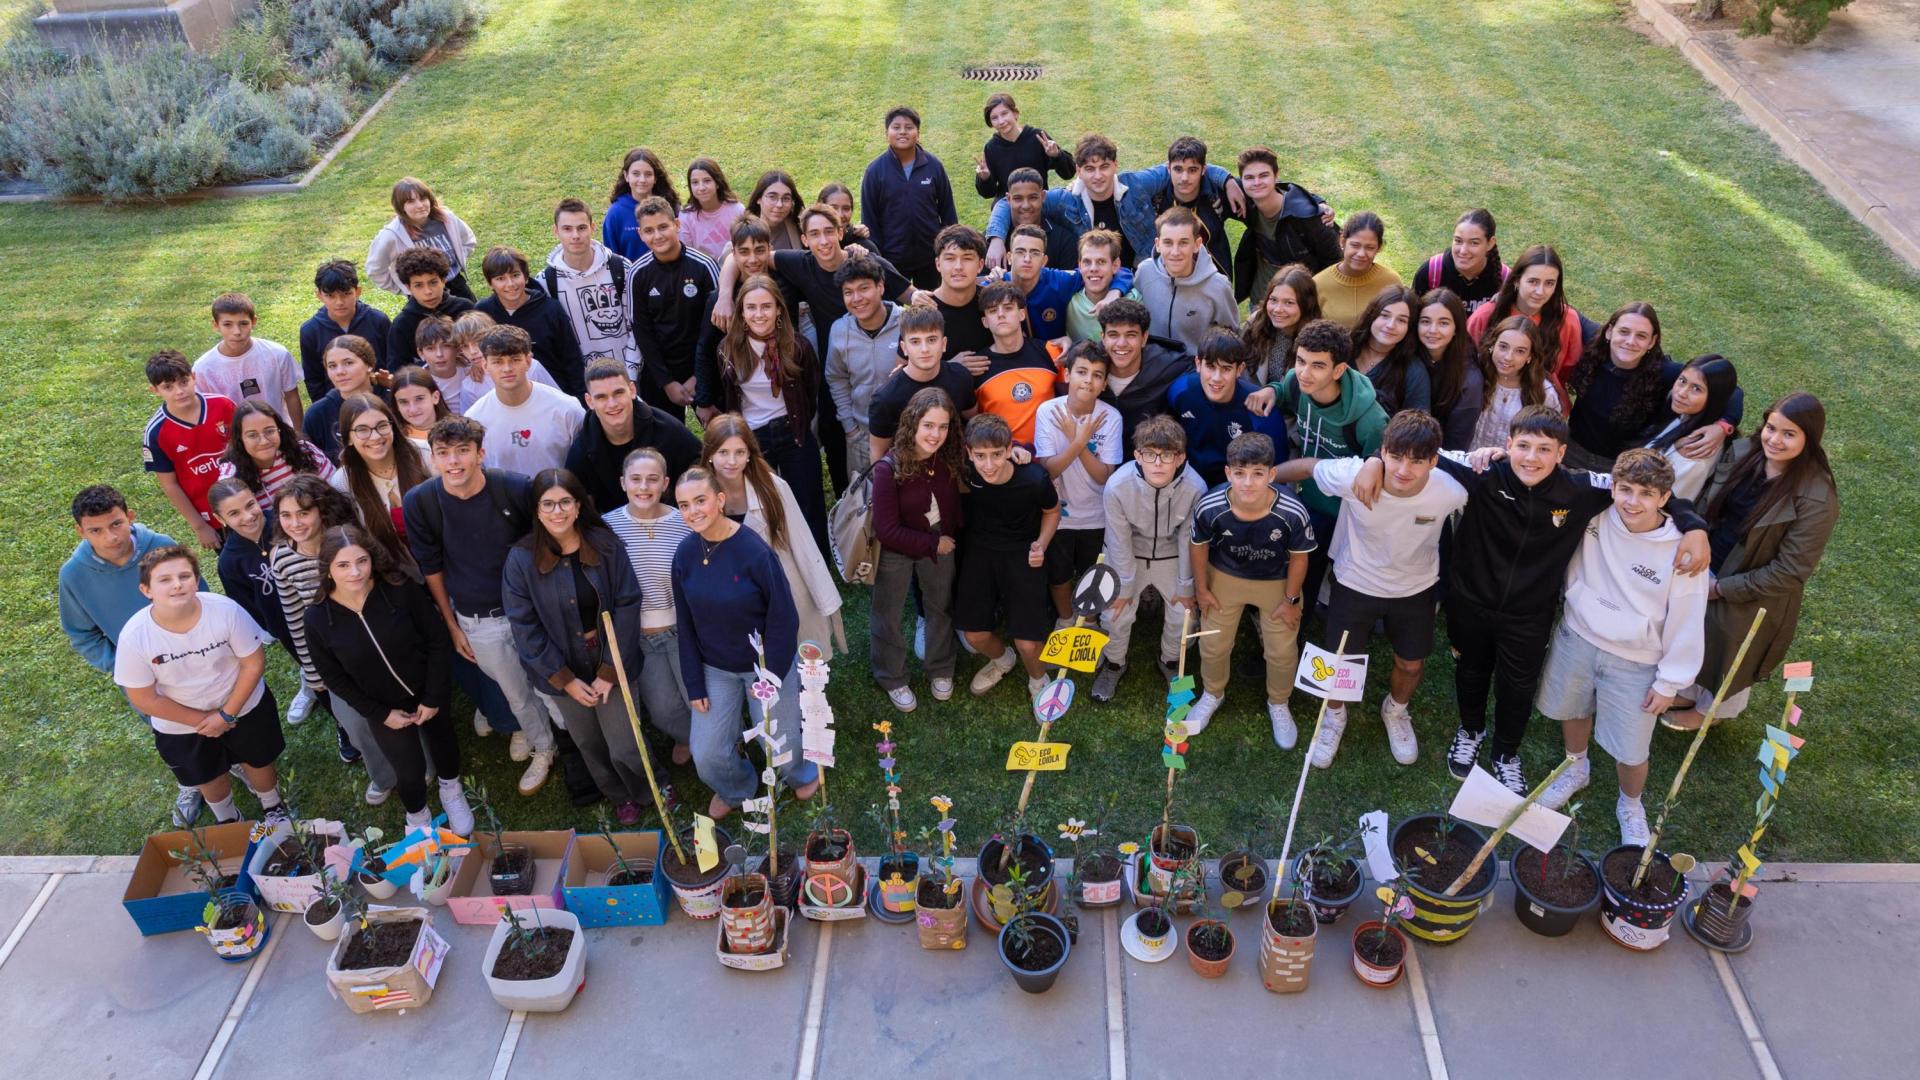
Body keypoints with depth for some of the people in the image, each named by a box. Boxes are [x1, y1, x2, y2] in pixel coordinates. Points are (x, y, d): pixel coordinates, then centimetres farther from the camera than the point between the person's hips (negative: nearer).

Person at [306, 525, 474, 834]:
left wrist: (434, 698, -15)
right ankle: (417, 818, 42)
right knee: (410, 770, 7)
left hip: (429, 694, 1)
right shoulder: (318, 619, -22)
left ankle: (452, 792, 58)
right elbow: (334, 677, -9)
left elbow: (439, 641, -16)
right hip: (384, 707, 0)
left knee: (443, 741, 25)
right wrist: (380, 714, -10)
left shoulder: (402, 589, -27)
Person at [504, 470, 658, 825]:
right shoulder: (522, 559, -13)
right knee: (590, 746, 17)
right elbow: (525, 627, -10)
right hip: (561, 670, 1)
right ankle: (620, 796, 46)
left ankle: (650, 792, 32)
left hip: (611, 663, -1)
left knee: (625, 747, -2)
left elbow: (626, 606, -11)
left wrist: (609, 672, -14)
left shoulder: (606, 544, -13)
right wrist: (566, 680, -11)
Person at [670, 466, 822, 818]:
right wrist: (694, 685, -1)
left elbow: (783, 618, -17)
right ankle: (736, 789, 41)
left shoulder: (754, 551, -24)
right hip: (715, 667, 4)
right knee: (707, 755, 5)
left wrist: (769, 676, -14)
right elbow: (686, 624, 0)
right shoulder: (685, 554, -9)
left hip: (766, 662, -4)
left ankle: (803, 774, 49)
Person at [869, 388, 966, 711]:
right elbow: (887, 531, -27)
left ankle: (940, 670, 48)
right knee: (889, 615, 15)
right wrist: (933, 544, -19)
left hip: (941, 544, 5)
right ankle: (892, 678, 39)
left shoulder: (949, 459, -20)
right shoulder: (889, 468, -32)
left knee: (940, 608, 24)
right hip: (896, 551, -4)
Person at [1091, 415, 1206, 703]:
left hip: (1172, 556, 1)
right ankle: (1114, 664, 33)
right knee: (1115, 613, 2)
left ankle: (1170, 660, 39)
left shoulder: (1195, 488, -33)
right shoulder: (1117, 486, -34)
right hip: (1128, 554, -1)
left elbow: (1188, 539, -17)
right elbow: (1119, 541, -20)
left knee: (1182, 613, 7)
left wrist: (1186, 586, -5)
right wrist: (1125, 587, -8)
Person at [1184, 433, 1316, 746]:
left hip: (1278, 582, -1)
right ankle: (1212, 694, 48)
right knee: (1213, 644, 16)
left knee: (1281, 652, 13)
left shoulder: (1293, 513, -37)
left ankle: (1278, 705, 44)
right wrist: (1201, 588, 0)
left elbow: (1298, 556, -15)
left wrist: (1291, 600, -5)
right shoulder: (1210, 507, -34)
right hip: (1225, 577, 1)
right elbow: (1198, 545, -11)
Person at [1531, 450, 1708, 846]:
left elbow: (1686, 622, -12)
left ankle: (1630, 807, 41)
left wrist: (1669, 682, -6)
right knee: (1573, 713, 26)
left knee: (1630, 751, 9)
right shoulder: (1594, 517, -14)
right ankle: (1576, 770, 57)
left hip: (1634, 663, -3)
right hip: (1576, 639, 3)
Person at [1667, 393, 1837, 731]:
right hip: (1705, 570, 5)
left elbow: (1789, 572, -23)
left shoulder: (1817, 499, -29)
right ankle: (1689, 693, 56)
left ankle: (1712, 710, 51)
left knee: (1729, 655, 21)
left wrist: (1722, 588, -19)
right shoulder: (1744, 451, -14)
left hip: (1751, 596, -5)